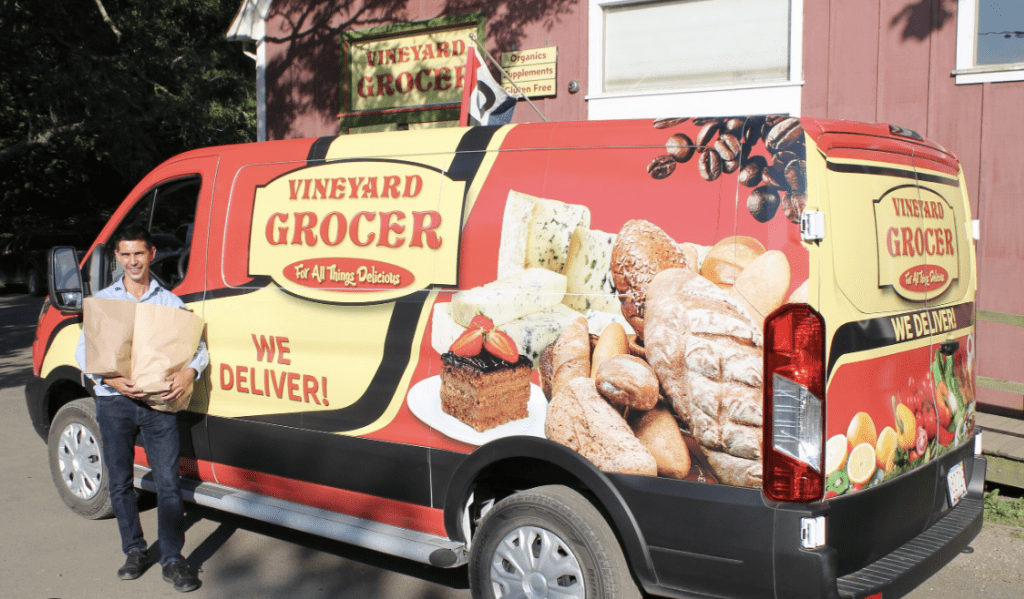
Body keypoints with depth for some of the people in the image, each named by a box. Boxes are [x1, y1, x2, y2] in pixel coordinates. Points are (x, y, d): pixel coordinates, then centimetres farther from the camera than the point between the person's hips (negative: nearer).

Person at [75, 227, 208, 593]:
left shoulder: (170, 302, 8)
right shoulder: (103, 300, 9)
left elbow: (197, 346, 7)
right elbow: (83, 350, 4)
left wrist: (189, 372, -16)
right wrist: (110, 379, -15)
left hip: (158, 401, -1)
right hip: (114, 402, 1)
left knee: (168, 482, -6)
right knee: (120, 483, 9)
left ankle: (172, 560, 2)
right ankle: (135, 552, 24)